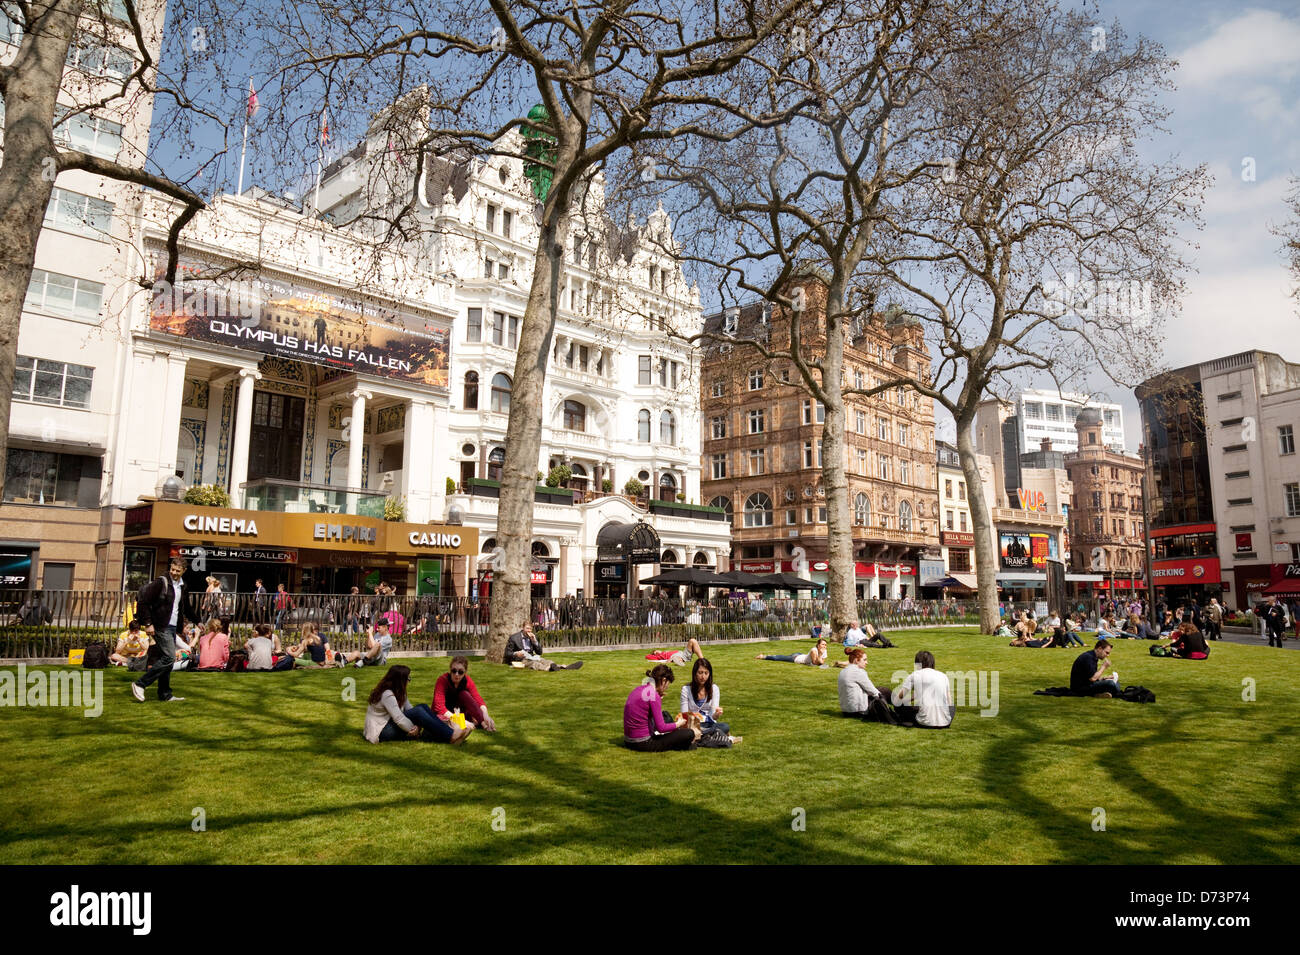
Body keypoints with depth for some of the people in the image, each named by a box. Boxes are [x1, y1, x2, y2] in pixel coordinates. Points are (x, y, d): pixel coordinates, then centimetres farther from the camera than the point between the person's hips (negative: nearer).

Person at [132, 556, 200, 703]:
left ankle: (165, 695, 15)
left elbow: (186, 608, 28)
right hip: (161, 627, -8)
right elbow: (142, 601, -13)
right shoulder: (160, 583, -10)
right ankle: (140, 685, -8)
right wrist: (147, 623, -16)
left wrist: (197, 621, 27)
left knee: (167, 660, 10)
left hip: (172, 627, 8)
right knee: (169, 657, -15)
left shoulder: (181, 586, 14)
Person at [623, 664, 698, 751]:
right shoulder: (654, 695, -18)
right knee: (689, 734, -8)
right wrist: (678, 723, 0)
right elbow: (661, 728, -17)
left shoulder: (639, 689, 7)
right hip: (643, 744, -10)